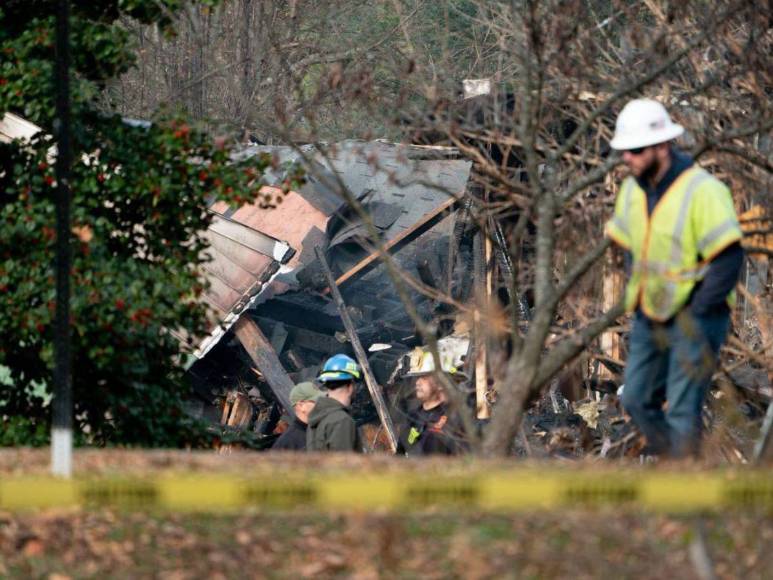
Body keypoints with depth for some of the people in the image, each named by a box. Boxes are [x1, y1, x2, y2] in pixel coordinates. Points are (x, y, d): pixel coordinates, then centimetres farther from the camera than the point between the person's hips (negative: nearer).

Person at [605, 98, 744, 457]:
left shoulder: (703, 192, -20)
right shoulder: (632, 189, 3)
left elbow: (729, 260, -21)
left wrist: (694, 317, -21)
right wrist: (637, 300, 4)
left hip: (694, 318, -8)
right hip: (650, 316, 8)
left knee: (682, 412, -8)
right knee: (637, 400, 12)